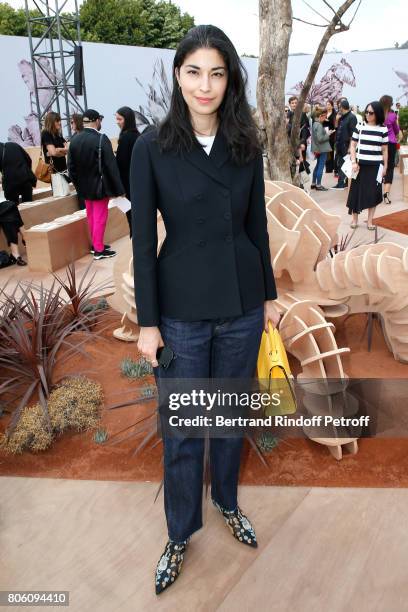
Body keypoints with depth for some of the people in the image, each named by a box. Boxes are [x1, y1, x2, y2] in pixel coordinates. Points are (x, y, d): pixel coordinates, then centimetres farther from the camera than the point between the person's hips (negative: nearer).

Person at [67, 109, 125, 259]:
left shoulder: (74, 140, 0)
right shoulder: (101, 139, -17)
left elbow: (71, 166, 3)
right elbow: (111, 165, -18)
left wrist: (78, 185, 13)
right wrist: (117, 188, -12)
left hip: (85, 186, 6)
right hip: (99, 186, -6)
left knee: (91, 217, 18)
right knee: (100, 217, 3)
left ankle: (95, 244, 31)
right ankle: (99, 249, 9)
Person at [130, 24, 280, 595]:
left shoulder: (247, 147, 1)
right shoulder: (152, 147, -7)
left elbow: (257, 226, 8)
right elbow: (143, 239, -7)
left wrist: (269, 295, 10)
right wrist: (147, 323, -8)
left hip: (242, 306, 3)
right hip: (182, 310, -2)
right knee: (182, 431, 10)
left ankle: (228, 503, 45)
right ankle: (180, 534, 34)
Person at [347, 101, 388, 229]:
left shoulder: (383, 129, 0)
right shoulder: (359, 127, 1)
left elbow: (384, 150, 4)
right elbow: (352, 146, 3)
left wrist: (385, 167, 2)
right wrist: (354, 162, -7)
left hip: (375, 166, 0)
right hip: (360, 165, 0)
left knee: (373, 193, 4)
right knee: (357, 191, 4)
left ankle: (370, 221, 14)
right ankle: (355, 219, 16)